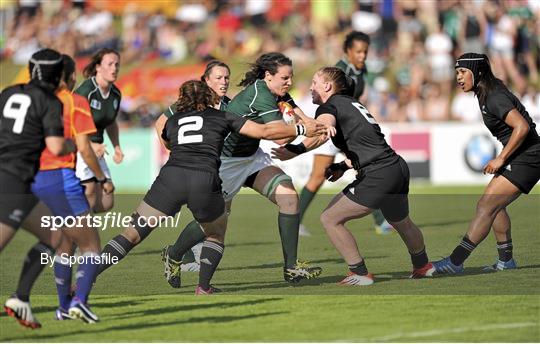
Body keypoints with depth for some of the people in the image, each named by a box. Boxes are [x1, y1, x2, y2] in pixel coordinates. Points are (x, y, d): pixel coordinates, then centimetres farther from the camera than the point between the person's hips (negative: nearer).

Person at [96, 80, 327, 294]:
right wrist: (301, 130, 26)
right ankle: (203, 287, 9)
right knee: (216, 234, 25)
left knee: (132, 234, 3)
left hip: (170, 177, 1)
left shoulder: (172, 121, 26)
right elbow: (265, 132, 17)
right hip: (204, 181, -1)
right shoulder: (222, 117, 19)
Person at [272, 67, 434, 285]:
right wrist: (344, 167, 16)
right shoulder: (351, 104, 23)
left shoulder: (329, 107, -5)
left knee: (330, 219, -1)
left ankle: (360, 274, 1)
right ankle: (422, 266, 54)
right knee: (401, 222, 33)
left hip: (377, 176, -9)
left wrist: (296, 151, -37)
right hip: (398, 168, 9)